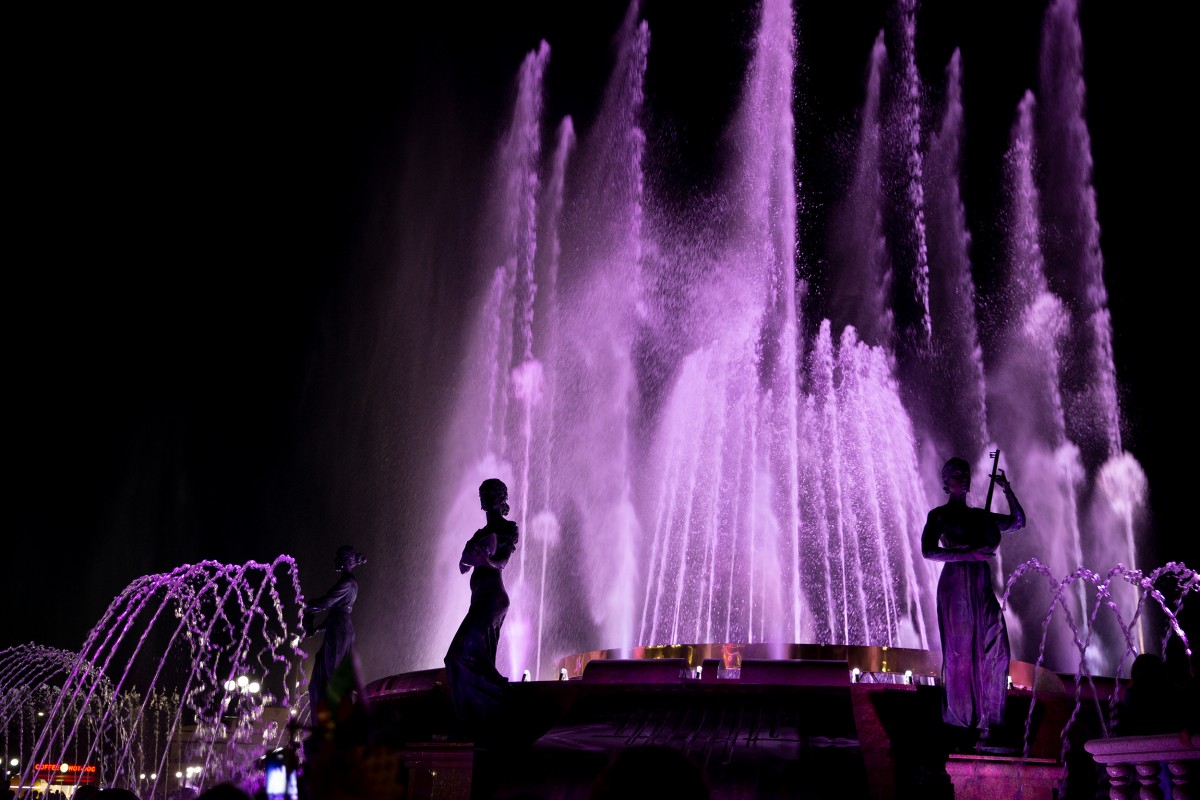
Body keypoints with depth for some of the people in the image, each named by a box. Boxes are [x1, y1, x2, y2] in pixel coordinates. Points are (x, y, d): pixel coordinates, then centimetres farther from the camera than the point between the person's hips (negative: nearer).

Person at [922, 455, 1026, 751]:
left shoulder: (979, 515, 20)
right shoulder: (939, 515, 3)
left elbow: (1018, 521, 26)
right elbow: (928, 551, -10)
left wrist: (1007, 489, 16)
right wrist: (968, 554, -16)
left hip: (982, 585, 5)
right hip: (956, 584, -5)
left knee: (995, 650, -6)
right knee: (961, 652, -4)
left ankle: (988, 727, -4)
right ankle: (961, 726, 6)